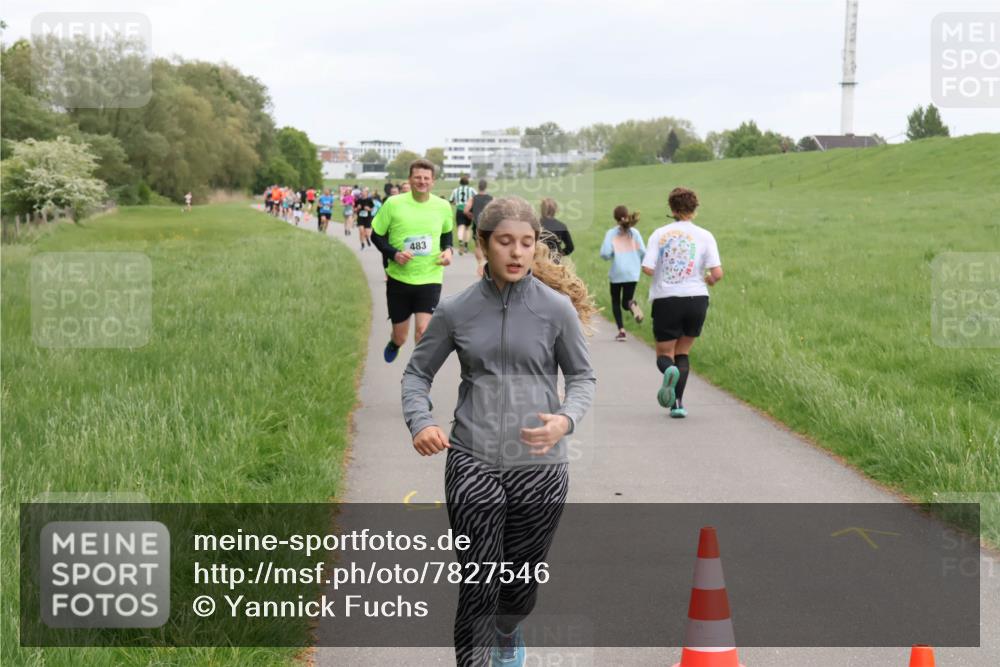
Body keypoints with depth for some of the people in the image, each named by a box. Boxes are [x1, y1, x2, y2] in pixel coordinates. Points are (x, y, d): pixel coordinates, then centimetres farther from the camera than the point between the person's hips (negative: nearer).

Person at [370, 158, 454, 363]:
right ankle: (394, 344, 51)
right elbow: (376, 236, 0)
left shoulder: (443, 206, -2)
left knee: (423, 330, -17)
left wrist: (447, 249, -3)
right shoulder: (393, 204, -9)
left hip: (429, 279, 0)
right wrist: (394, 254, -17)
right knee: (400, 337, 11)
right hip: (399, 279, 0)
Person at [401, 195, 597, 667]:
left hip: (539, 464, 1)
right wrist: (420, 422, -10)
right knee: (478, 584, -5)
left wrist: (566, 419, -16)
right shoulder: (456, 311, -2)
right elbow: (417, 371, 9)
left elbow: (582, 376, 5)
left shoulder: (557, 308, -4)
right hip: (472, 462, 0)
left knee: (522, 579, 16)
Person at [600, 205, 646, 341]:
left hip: (616, 272, -2)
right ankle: (632, 303, -26)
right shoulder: (634, 232, 4)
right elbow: (643, 252, 0)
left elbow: (605, 253, -11)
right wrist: (639, 265, 17)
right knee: (626, 301, 11)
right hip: (632, 273, 2)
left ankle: (621, 330, 1)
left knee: (616, 301, 15)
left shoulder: (611, 233, -3)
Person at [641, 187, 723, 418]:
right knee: (683, 352, 18)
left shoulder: (659, 234, -1)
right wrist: (708, 281, 13)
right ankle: (677, 403, 5)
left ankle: (669, 371, -27)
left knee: (664, 354, 10)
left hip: (665, 301, -1)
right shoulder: (705, 236, -1)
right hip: (696, 298, 1)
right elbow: (717, 273, -9)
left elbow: (647, 269, -10)